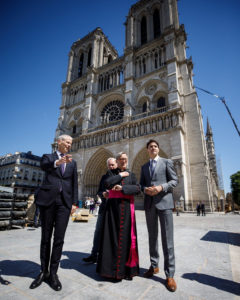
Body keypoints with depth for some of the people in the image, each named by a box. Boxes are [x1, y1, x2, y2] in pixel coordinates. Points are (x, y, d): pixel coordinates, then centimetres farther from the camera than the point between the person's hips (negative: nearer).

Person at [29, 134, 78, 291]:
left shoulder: (72, 162, 14)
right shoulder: (48, 157, 6)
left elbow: (75, 183, 11)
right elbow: (44, 166, -19)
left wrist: (74, 202, 3)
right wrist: (57, 162, -41)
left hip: (64, 202, 2)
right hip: (48, 200, -1)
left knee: (59, 239, 3)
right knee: (46, 237, 10)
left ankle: (53, 273, 20)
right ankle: (44, 271, 28)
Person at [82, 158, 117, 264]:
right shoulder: (104, 177, 13)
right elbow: (99, 192, 12)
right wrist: (103, 194, -10)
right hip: (104, 208, 4)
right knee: (98, 232, 8)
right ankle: (94, 255, 22)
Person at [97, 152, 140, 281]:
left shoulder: (131, 174, 12)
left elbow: (137, 188, -3)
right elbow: (107, 183, -11)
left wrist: (122, 188, -15)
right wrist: (121, 175, -5)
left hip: (126, 208, 1)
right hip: (113, 207, -1)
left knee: (126, 237, 4)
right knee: (113, 237, 2)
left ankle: (127, 269, 18)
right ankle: (113, 270, 15)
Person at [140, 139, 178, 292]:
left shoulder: (167, 162, 4)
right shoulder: (144, 166, 16)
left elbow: (174, 180, -1)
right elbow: (141, 183, 15)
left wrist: (161, 187, -16)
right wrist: (145, 189, -8)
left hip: (164, 202, -4)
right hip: (149, 203, 4)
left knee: (167, 238, -1)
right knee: (152, 236, 14)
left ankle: (170, 274, 11)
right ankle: (154, 266, 30)